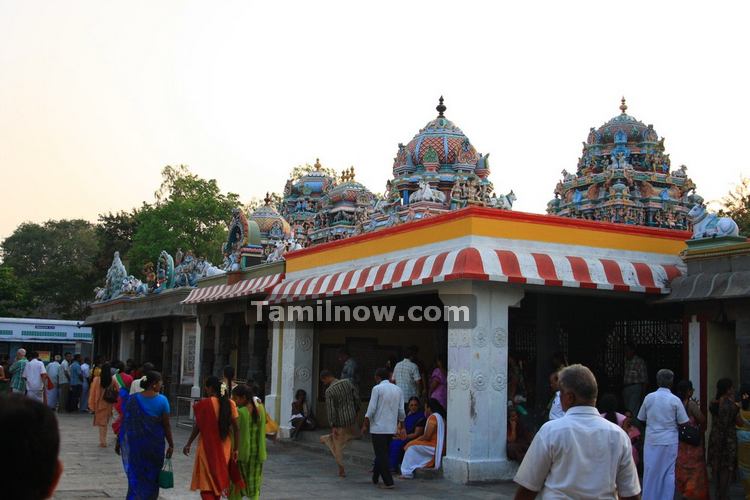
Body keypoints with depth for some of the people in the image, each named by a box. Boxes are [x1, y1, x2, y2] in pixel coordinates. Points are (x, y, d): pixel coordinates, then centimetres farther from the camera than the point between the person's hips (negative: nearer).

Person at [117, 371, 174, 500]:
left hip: (135, 444, 1)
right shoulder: (162, 400, -9)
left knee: (136, 476, 10)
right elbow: (166, 425, -7)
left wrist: (119, 442, 7)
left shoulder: (133, 400, -4)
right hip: (155, 444, -1)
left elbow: (125, 423, -2)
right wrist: (171, 445, 0)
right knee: (152, 477, 15)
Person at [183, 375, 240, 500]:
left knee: (206, 482, 5)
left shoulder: (204, 404, -12)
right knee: (219, 478, 20)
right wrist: (235, 449, 5)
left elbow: (197, 427, -9)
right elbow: (236, 428, -2)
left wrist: (188, 444, 3)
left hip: (208, 447, -4)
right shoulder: (230, 403, -2)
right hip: (224, 448, 4)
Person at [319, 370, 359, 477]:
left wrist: (332, 426, -14)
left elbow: (330, 409, -19)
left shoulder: (329, 391, -17)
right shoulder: (347, 382, -2)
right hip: (352, 418, 5)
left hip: (340, 421, -4)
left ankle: (341, 470, 17)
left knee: (338, 445, 10)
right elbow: (356, 396, 6)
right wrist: (356, 410, 19)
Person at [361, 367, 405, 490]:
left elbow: (371, 409, -12)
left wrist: (365, 425, -3)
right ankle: (375, 478, 26)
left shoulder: (377, 389, -8)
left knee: (381, 455, -2)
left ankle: (388, 482, -6)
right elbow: (401, 411, 8)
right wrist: (401, 425, 21)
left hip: (378, 427, -6)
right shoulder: (398, 390, 9)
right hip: (391, 428, 6)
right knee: (383, 453, 17)